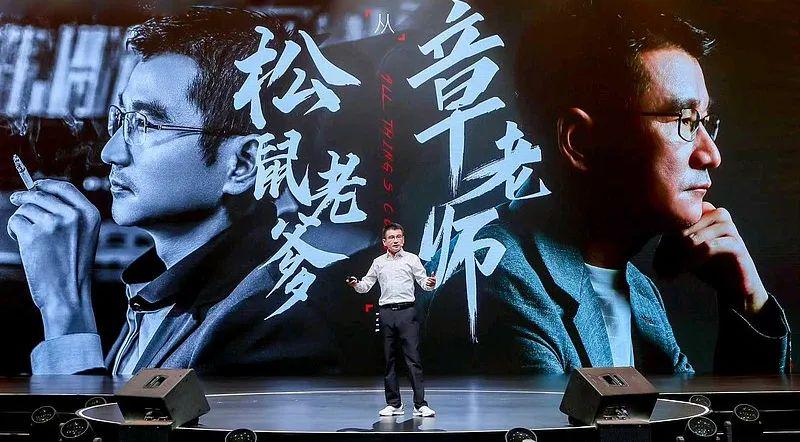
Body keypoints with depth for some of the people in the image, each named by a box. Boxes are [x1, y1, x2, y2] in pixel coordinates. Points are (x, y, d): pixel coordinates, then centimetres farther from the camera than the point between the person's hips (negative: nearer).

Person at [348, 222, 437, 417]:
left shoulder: (412, 259, 6)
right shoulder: (378, 262, 13)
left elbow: (423, 282, 4)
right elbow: (366, 285, 15)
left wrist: (430, 283, -19)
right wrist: (356, 285, -6)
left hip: (407, 311, -2)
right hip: (386, 313, 3)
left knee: (413, 359, -6)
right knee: (389, 360, 7)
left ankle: (420, 404, -3)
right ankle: (393, 404, 15)